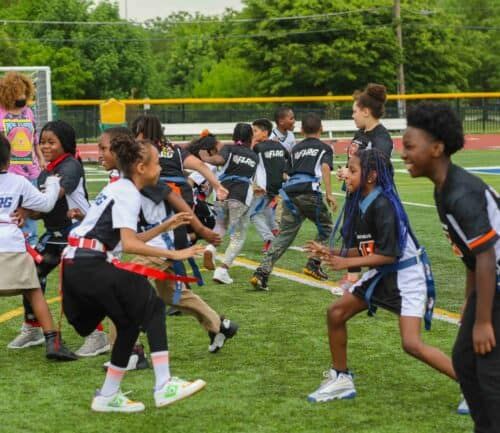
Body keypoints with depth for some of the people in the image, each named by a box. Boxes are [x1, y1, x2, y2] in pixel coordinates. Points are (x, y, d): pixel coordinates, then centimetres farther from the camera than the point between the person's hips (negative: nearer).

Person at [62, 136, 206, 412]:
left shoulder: (119, 189, 20)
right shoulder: (127, 193, -9)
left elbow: (130, 239, 19)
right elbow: (129, 245, -20)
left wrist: (166, 226, 19)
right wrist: (173, 254, -19)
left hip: (76, 265, 9)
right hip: (90, 266, -9)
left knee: (130, 323, 14)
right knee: (152, 307, -8)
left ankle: (108, 396, 19)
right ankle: (164, 386, -16)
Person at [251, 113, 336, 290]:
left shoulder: (296, 148, 28)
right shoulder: (324, 148, 15)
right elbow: (325, 167, -3)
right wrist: (329, 194, -11)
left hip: (289, 192, 4)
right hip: (309, 192, -4)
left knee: (284, 235, 2)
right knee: (326, 227, 19)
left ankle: (262, 273, -13)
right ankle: (313, 265, 10)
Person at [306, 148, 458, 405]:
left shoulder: (382, 205, -24)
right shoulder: (358, 204, 2)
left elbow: (388, 255, -24)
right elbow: (364, 249, 9)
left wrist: (347, 263, -21)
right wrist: (332, 253, -3)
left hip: (407, 275, -9)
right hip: (383, 273, 9)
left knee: (412, 344, -16)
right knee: (336, 313, 8)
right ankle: (341, 380, 23)